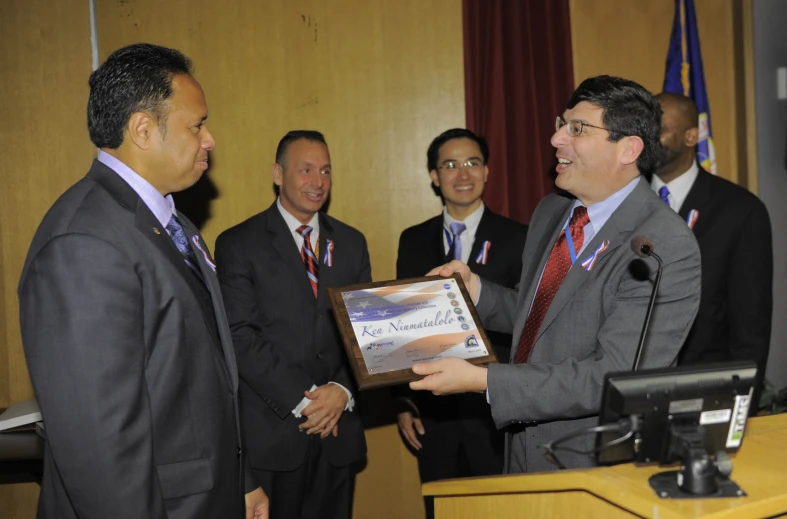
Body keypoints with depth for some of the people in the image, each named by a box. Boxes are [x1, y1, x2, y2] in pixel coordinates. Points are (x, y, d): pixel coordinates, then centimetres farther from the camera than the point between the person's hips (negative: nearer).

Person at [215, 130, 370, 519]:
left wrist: (342, 391, -9)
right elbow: (240, 337, -10)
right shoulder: (238, 244, -3)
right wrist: (303, 399, -15)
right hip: (269, 432, -3)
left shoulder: (351, 242, 10)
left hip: (337, 429, 4)